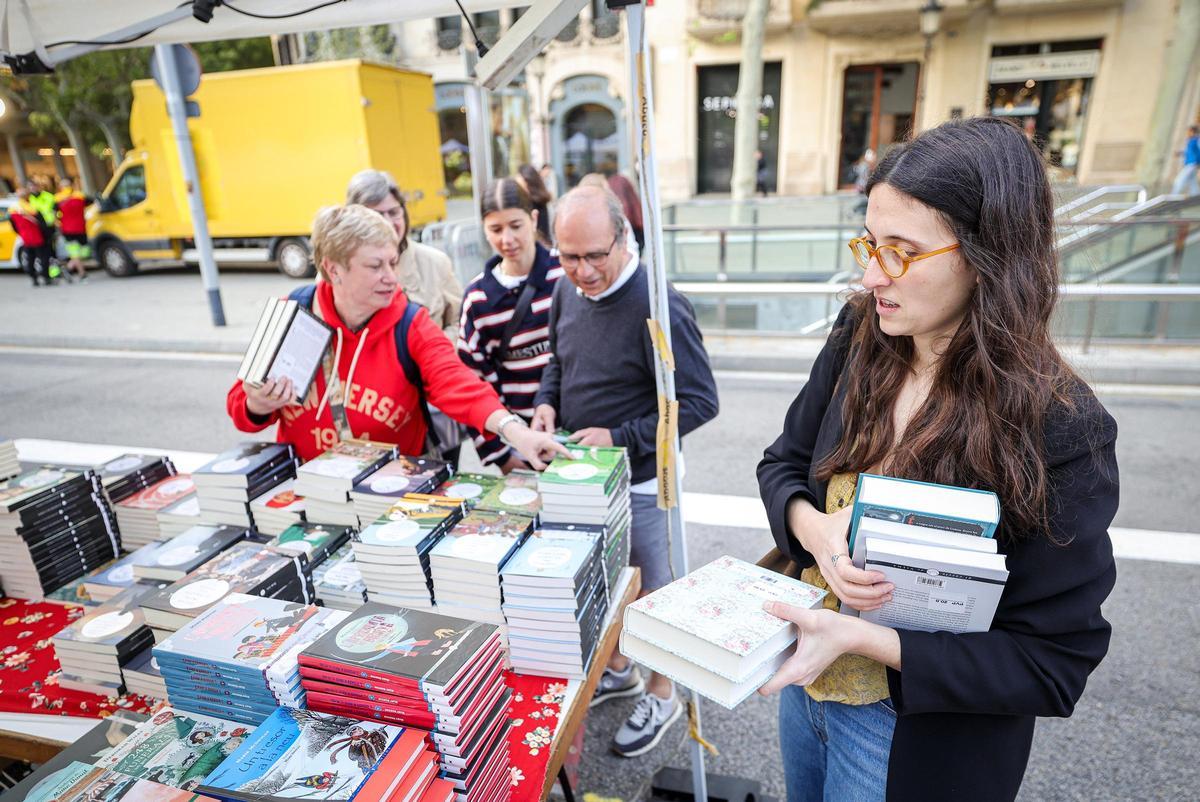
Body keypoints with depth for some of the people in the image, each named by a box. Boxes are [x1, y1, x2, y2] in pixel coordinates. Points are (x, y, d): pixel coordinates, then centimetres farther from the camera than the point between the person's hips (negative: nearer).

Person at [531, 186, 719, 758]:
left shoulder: (658, 306, -25)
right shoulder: (568, 290, -1)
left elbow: (699, 402, -22)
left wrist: (620, 439, -24)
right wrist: (547, 402, -5)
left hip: (640, 483, -7)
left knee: (653, 592, 14)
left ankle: (661, 695, 38)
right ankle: (618, 670, 49)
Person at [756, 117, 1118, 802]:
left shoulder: (1060, 430, -25)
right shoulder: (859, 342, -12)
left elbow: (1053, 667, -20)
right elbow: (783, 464, 0)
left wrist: (858, 638, -29)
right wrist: (815, 530, -21)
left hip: (921, 741, -4)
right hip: (807, 674, 5)